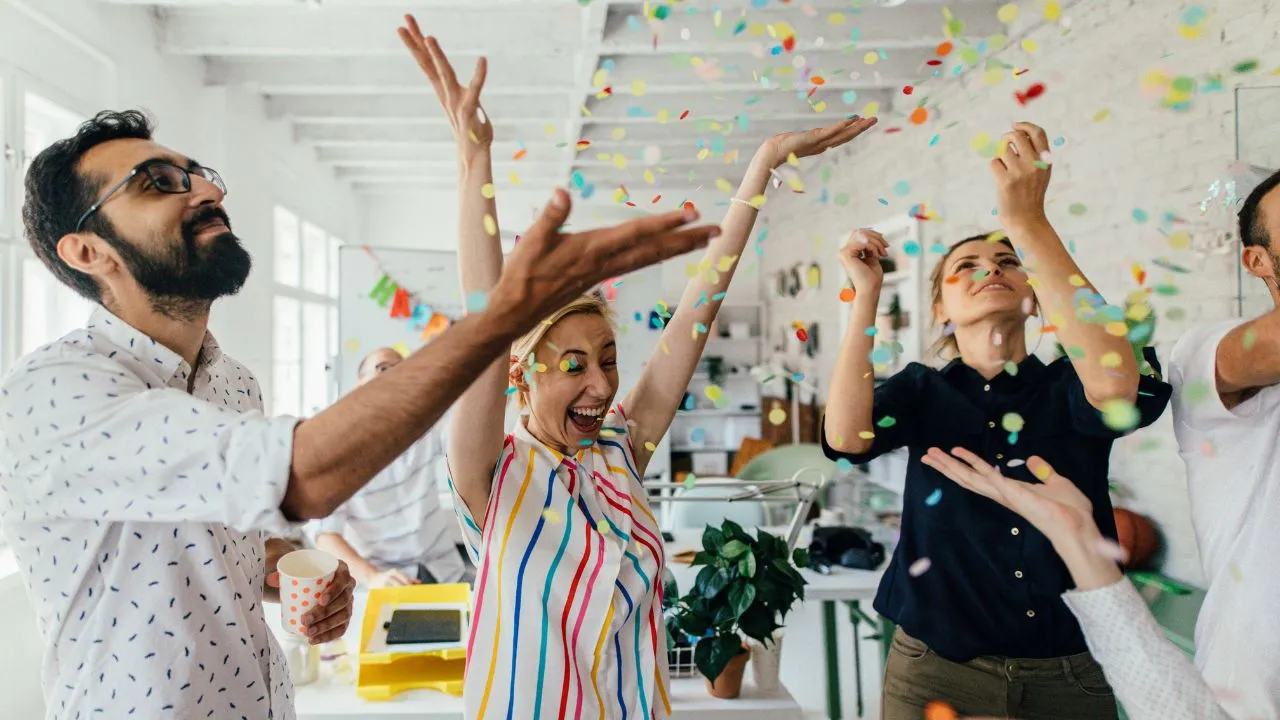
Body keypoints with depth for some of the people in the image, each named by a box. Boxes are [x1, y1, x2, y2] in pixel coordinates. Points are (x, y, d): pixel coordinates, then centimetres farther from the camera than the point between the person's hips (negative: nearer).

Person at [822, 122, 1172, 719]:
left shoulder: (1066, 389, -1)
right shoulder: (922, 390, 0)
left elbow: (1115, 384, -26)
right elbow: (846, 436, -20)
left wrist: (1026, 220, -29)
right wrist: (867, 291, -21)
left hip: (1071, 671, 1)